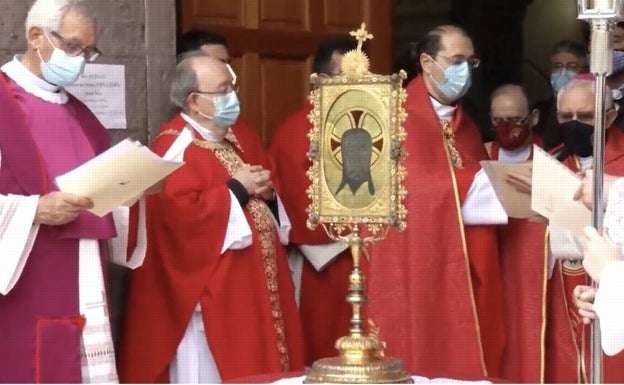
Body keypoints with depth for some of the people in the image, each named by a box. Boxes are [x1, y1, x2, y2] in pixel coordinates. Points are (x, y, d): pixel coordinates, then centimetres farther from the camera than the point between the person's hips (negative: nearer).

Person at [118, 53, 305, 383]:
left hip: (249, 292, 9)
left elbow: (249, 205, 26)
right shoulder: (176, 148, -13)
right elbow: (181, 215, -28)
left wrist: (266, 192, 3)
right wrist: (236, 190, -18)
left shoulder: (233, 141, 16)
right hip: (209, 300, -9)